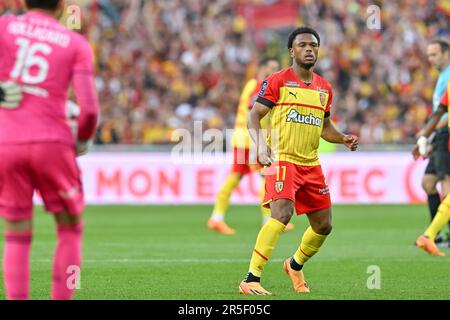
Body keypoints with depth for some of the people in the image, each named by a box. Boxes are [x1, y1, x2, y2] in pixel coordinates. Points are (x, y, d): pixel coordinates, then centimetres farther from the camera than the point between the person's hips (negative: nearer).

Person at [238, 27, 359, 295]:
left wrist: (343, 139, 5)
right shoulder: (277, 81, -5)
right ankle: (251, 280, -25)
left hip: (311, 164, 7)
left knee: (324, 225, 10)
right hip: (283, 160, -7)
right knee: (282, 214, -26)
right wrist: (261, 144, -23)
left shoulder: (325, 88, 13)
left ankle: (295, 265, 39)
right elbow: (254, 116, -6)